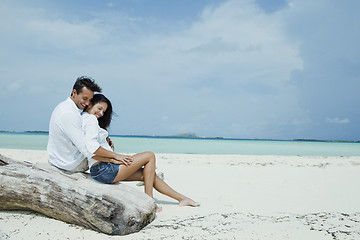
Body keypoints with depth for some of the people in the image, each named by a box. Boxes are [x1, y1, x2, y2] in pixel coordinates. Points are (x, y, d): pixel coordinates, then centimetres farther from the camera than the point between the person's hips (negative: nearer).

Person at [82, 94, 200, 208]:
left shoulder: (83, 118, 19)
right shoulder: (90, 119, -12)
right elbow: (91, 148, -25)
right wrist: (114, 159, -18)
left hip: (98, 171, 10)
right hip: (105, 169, -10)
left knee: (148, 174, 13)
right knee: (150, 156, -1)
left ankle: (182, 198, 21)